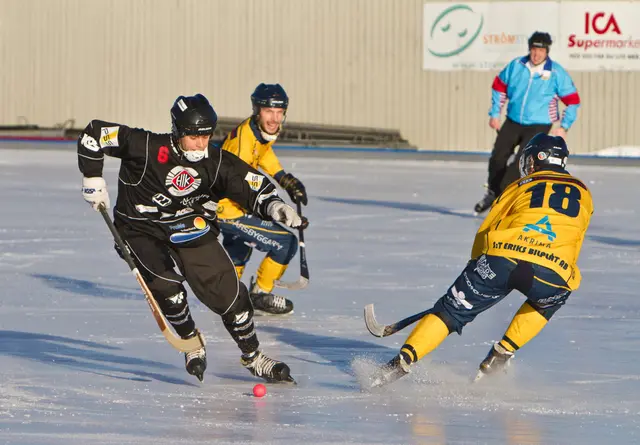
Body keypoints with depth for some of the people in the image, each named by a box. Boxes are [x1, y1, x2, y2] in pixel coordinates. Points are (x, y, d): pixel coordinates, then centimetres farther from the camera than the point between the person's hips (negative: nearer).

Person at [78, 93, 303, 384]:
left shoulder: (217, 163, -14)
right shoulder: (146, 147, -24)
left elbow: (255, 188, -10)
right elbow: (94, 134, -17)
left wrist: (274, 207, -31)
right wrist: (93, 179, -14)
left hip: (189, 226, 3)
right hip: (141, 228, -3)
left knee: (226, 289, -5)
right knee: (165, 286, -24)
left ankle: (252, 357, 12)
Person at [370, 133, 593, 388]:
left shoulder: (521, 186, 25)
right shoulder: (583, 195, 29)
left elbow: (484, 233, 25)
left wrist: (479, 270, 39)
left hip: (502, 256, 0)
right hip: (551, 273, 0)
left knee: (452, 310, 10)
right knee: (548, 301, 35)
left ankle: (403, 360, -5)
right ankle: (502, 352, 20)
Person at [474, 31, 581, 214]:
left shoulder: (556, 73, -13)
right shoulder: (516, 65, -5)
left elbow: (572, 100, -6)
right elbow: (499, 86, 10)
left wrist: (564, 127, -10)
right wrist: (494, 113, 7)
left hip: (539, 126, -3)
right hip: (513, 122, 3)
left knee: (521, 164, -16)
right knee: (498, 158, 1)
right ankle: (492, 192, 22)